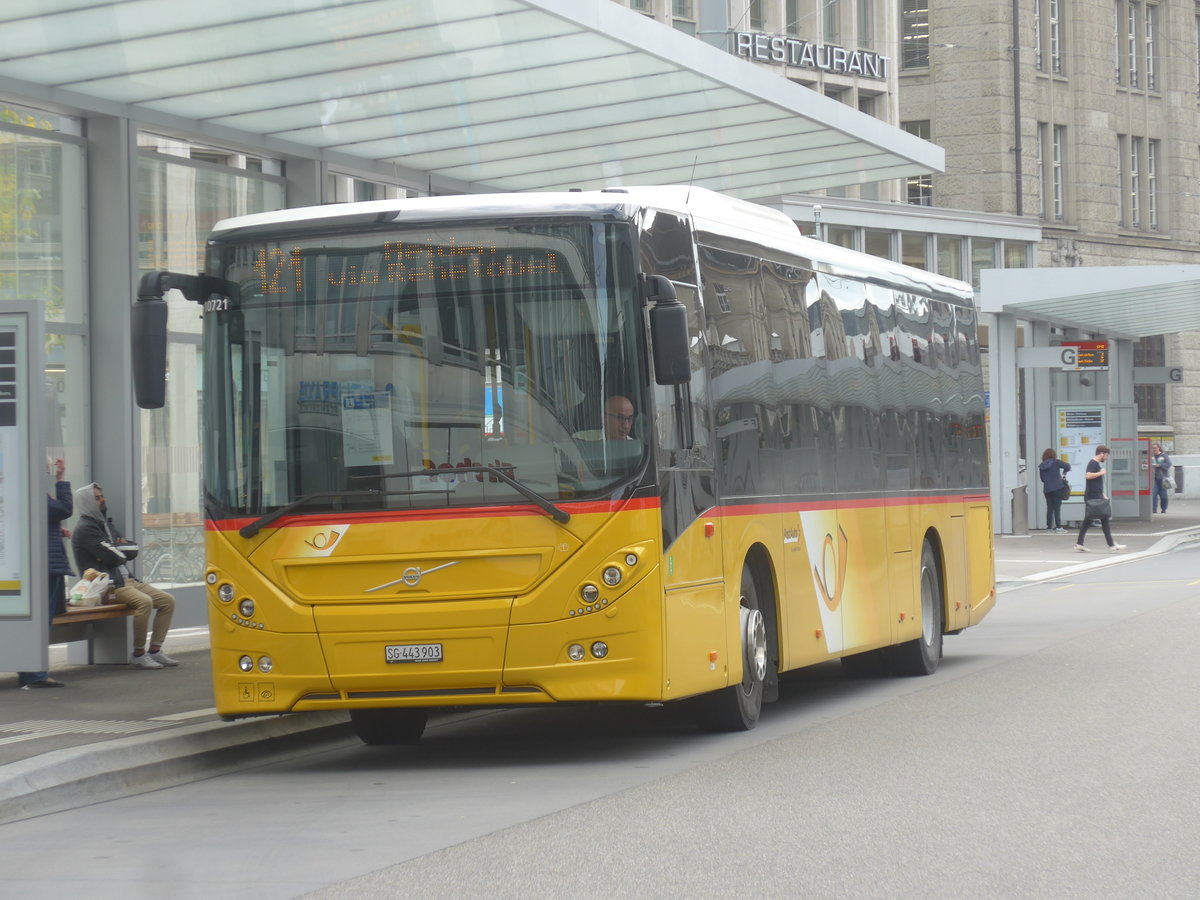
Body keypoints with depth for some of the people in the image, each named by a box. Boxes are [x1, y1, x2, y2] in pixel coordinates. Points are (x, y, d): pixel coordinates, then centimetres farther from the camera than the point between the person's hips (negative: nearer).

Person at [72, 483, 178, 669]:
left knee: (167, 601, 0)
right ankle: (138, 655, -23)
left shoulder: (107, 524, 24)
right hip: (107, 586, -10)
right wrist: (121, 550, 5)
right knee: (144, 601, -32)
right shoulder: (85, 528, -7)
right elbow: (113, 557, -17)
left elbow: (132, 551, 17)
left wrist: (114, 551, -2)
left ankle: (155, 651, 1)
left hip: (127, 580, 10)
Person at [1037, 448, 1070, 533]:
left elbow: (1042, 479, 13)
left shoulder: (1041, 466, 7)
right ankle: (1058, 527, -5)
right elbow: (1067, 466, -9)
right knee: (1057, 507, -2)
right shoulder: (1055, 462, -5)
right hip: (1057, 487, -4)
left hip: (1047, 489, 4)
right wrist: (1064, 472, 10)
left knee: (1050, 508, 12)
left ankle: (1049, 526, 14)